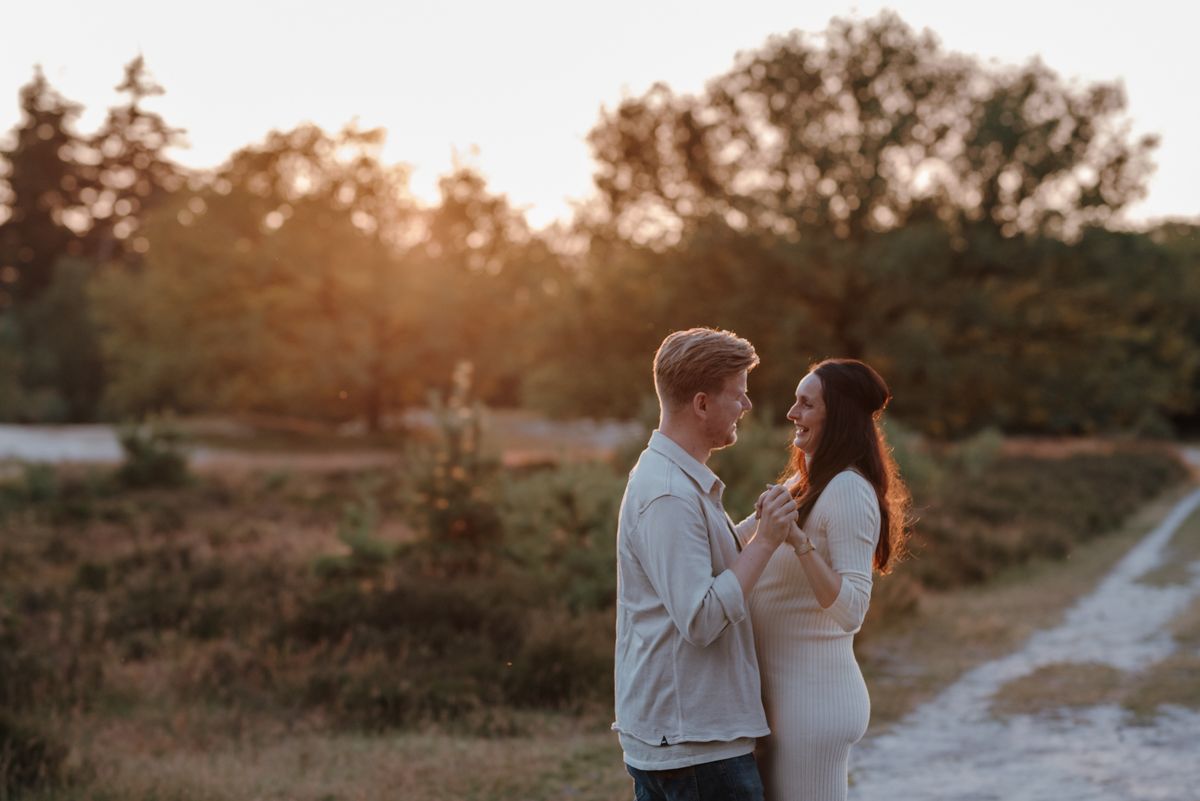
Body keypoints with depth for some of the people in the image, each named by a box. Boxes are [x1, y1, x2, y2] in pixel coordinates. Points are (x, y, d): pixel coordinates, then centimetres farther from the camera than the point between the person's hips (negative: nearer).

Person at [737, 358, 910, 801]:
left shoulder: (849, 491, -16)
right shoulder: (806, 483, 13)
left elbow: (851, 611, -26)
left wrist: (800, 541, -34)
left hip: (813, 700, -9)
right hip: (782, 694, 9)